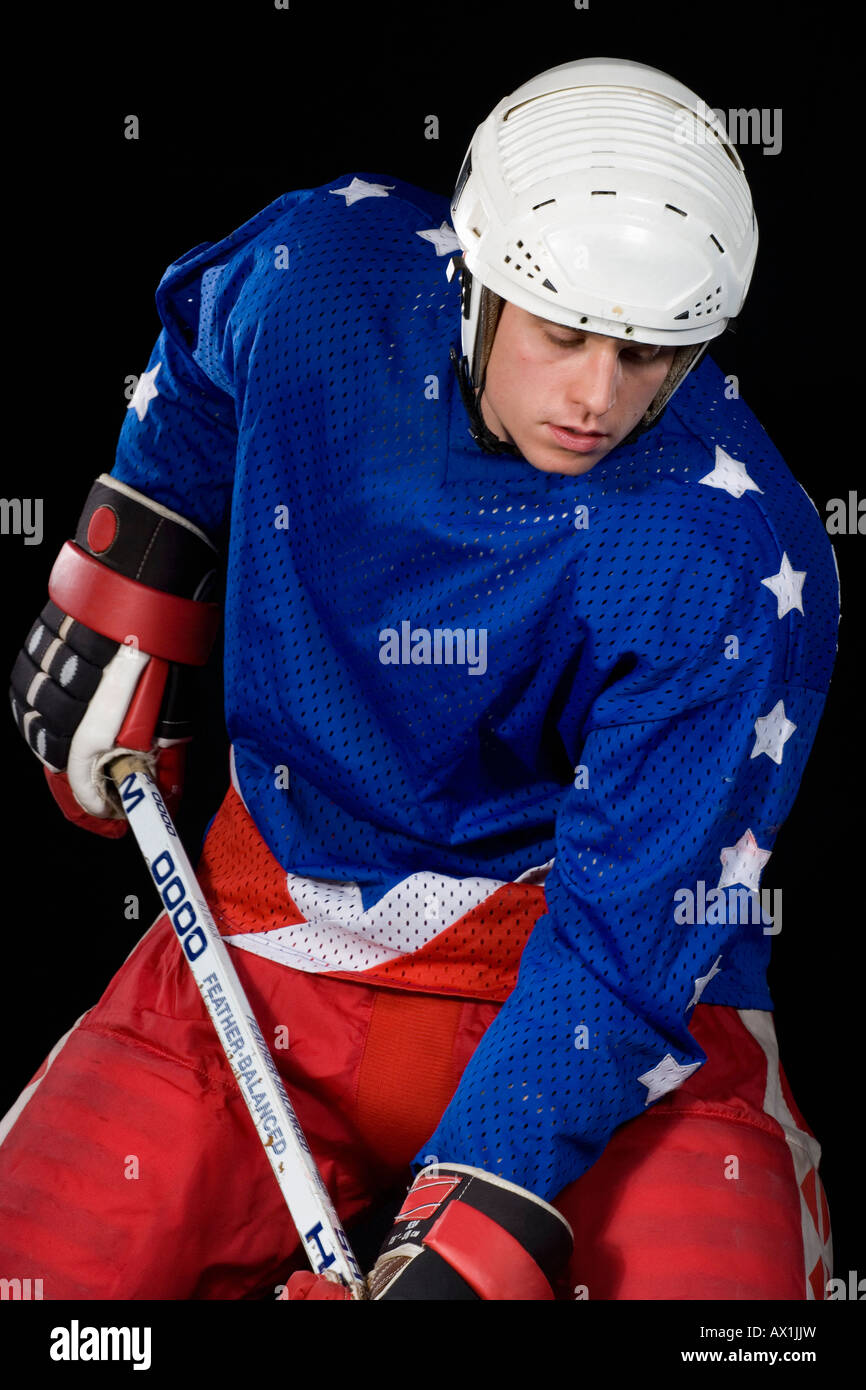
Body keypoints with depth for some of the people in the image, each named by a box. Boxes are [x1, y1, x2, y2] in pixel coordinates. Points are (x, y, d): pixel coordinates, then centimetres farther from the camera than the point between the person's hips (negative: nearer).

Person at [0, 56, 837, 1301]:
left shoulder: (741, 559, -23)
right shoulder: (319, 269, -13)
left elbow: (625, 928, -23)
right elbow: (198, 362, 14)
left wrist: (480, 1225, -28)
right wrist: (120, 586, 11)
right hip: (282, 926, 3)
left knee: (712, 1270, -24)